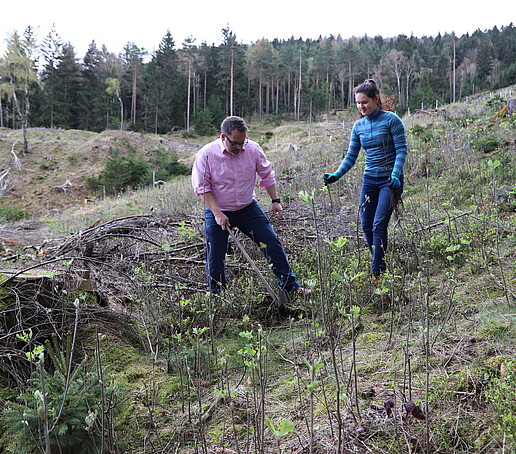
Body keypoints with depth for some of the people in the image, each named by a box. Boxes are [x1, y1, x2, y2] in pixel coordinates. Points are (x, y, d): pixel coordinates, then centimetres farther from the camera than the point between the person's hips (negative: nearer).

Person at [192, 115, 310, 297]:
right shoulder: (206, 154, -15)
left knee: (272, 243, 0)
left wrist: (275, 201, 5)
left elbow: (267, 175, 8)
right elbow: (202, 187, -11)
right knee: (215, 256, 1)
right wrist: (217, 213, -18)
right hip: (218, 212, -2)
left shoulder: (253, 149, -8)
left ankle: (289, 285, 13)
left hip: (249, 208, 2)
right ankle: (216, 295, 22)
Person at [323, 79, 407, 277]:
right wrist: (336, 175, -6)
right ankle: (379, 263, 21)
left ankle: (377, 271, -5)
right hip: (369, 179, 6)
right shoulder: (359, 126, 8)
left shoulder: (391, 120, -8)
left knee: (379, 225, -13)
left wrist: (395, 174, -26)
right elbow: (351, 156, 9)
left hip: (390, 180, -6)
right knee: (366, 226, 5)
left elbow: (401, 150, -11)